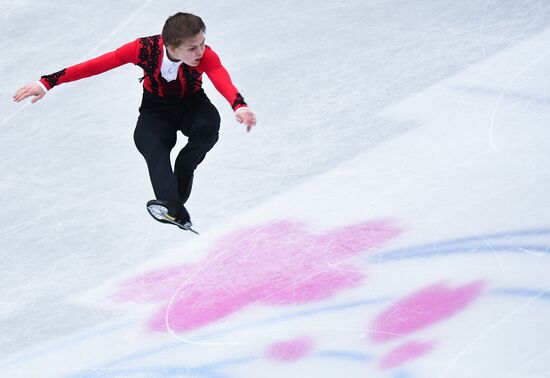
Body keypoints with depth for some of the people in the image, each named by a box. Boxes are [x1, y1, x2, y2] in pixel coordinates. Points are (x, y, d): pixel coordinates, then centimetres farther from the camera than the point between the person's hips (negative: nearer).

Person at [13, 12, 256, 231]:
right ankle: (172, 206, -48)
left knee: (208, 125, -34)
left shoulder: (205, 56, -30)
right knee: (147, 141, -32)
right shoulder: (145, 48, -28)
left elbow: (222, 81, -48)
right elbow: (97, 65, -28)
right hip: (156, 107, 0)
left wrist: (239, 106, -71)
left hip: (191, 103, 0)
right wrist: (47, 83, -32)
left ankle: (182, 174, -8)